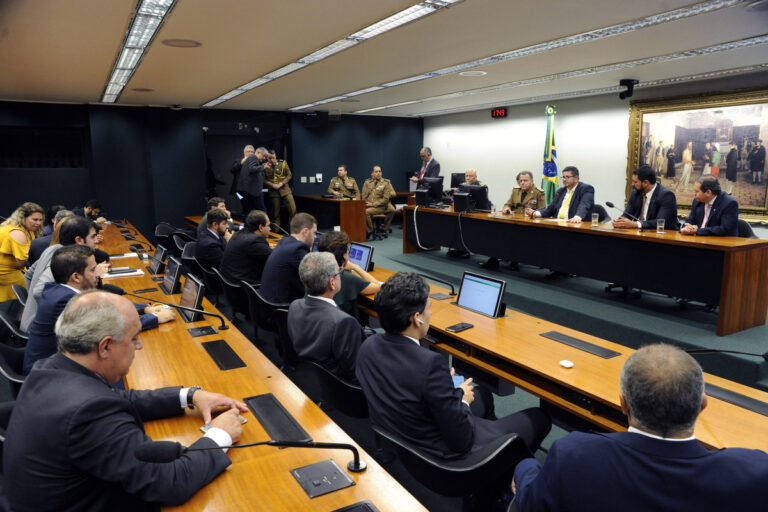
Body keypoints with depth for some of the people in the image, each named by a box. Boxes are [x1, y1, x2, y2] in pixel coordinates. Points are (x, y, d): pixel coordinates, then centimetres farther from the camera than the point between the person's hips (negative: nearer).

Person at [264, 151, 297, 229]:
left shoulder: (283, 163, 4)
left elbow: (289, 175, 6)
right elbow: (263, 180, 1)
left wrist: (282, 183, -8)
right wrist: (272, 185, -12)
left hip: (285, 190, 1)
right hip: (273, 192, -1)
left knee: (293, 209, -8)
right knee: (275, 212, 4)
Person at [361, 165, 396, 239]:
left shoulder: (386, 183, 2)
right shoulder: (367, 182, 13)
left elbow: (385, 199, -5)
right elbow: (364, 197, 13)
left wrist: (373, 204, -12)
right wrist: (367, 204, -8)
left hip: (381, 207, -4)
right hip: (368, 206, 4)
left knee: (366, 212, -30)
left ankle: (370, 232, -10)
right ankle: (369, 231, -9)